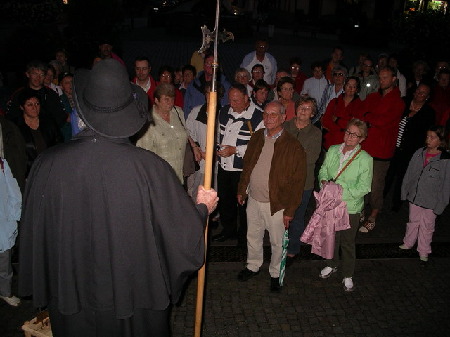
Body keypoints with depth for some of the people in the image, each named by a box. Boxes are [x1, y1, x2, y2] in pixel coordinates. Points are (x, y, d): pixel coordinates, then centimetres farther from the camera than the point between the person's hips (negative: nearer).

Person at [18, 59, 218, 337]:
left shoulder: (48, 165, -19)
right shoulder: (151, 168, -26)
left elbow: (34, 235, -3)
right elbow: (184, 238, -15)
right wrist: (203, 208, 6)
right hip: (138, 306, -1)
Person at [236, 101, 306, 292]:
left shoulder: (293, 146, -16)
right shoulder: (256, 138, 2)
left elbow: (298, 181, -13)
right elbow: (247, 165, 13)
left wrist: (290, 210, -14)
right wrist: (242, 190, 13)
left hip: (276, 205, -5)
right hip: (253, 200, 5)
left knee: (277, 242, 12)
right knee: (253, 237, 21)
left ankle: (275, 274, 35)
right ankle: (253, 266, 44)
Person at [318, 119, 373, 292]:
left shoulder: (365, 159, -14)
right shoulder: (333, 150, 0)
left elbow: (364, 188, -14)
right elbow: (323, 170, 10)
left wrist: (342, 191, -23)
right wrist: (324, 181, -12)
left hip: (350, 207, -4)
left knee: (348, 242, 9)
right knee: (331, 236, 21)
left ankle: (348, 276, 29)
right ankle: (332, 265, 46)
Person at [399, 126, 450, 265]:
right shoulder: (419, 153, -4)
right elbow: (409, 173, 6)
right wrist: (405, 191, 9)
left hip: (431, 201, -4)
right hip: (414, 196, 4)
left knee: (427, 226, 11)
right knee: (413, 221, 21)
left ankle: (424, 252, 29)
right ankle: (408, 243, 41)